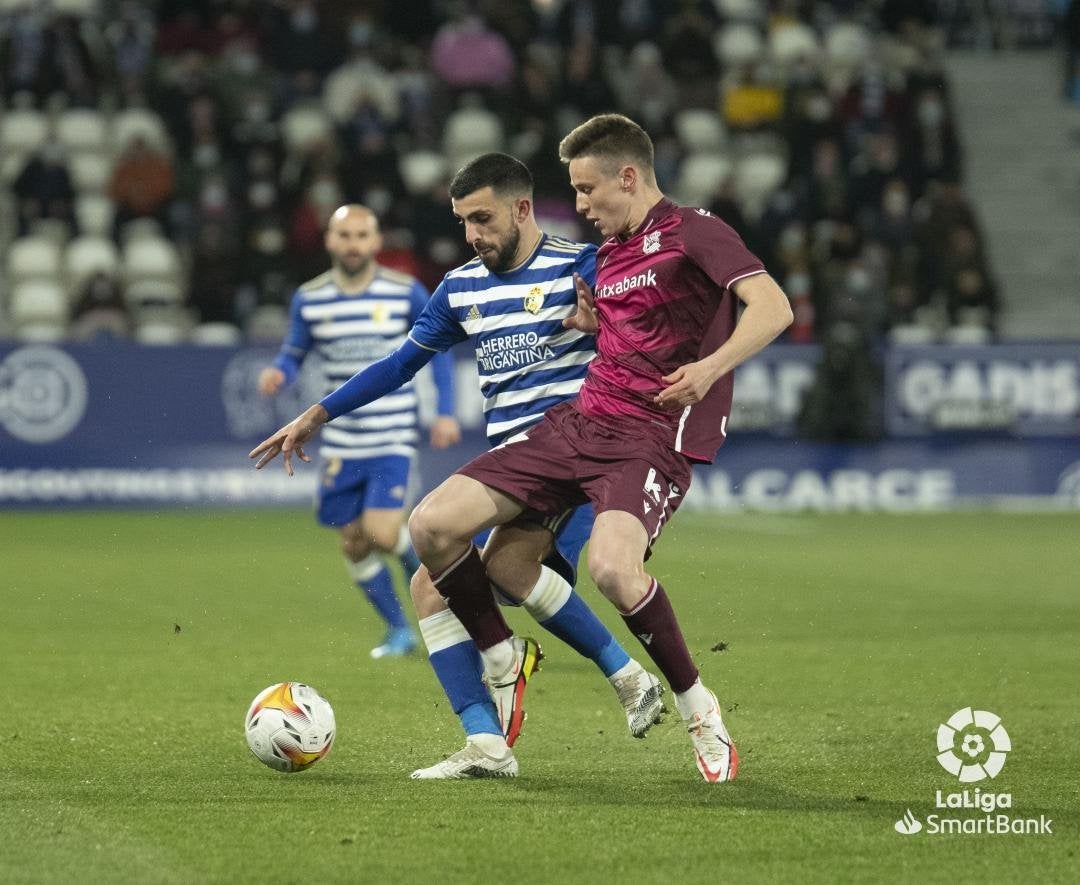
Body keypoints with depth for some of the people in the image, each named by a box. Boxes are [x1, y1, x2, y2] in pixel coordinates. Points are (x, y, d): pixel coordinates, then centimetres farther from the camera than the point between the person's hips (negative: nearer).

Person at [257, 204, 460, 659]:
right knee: (354, 543, 5)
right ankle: (398, 630, 25)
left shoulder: (406, 293, -4)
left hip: (393, 438, -3)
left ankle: (422, 569, 17)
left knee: (381, 532, -18)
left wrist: (446, 412, 0)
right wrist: (275, 373, -14)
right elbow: (293, 354, 10)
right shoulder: (309, 299, 0)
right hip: (341, 444, 3)